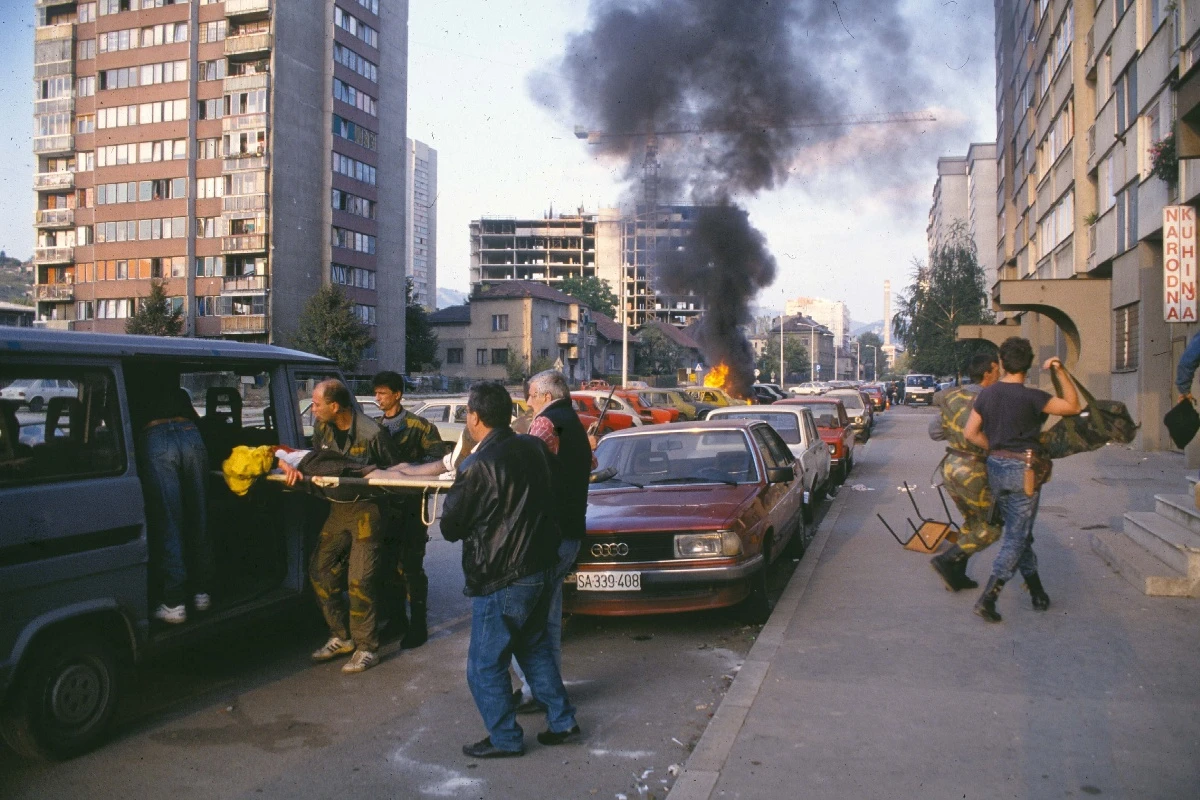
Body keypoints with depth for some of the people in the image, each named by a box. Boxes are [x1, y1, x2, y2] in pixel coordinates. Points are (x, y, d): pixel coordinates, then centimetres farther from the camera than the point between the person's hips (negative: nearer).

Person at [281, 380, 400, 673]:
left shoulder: (371, 432, -19)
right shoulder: (322, 426, 0)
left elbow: (394, 470, -8)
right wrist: (290, 464, -12)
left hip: (365, 510, -7)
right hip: (338, 508, 8)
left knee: (359, 580, -8)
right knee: (320, 571, 10)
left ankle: (366, 648, 6)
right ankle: (341, 637, 24)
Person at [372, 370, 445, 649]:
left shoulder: (418, 426, -4)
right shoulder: (376, 426, 13)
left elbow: (437, 456, -11)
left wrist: (409, 467, -22)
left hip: (410, 504, -6)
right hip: (384, 502, 6)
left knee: (411, 566, -4)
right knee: (389, 563, 12)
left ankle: (418, 626, 5)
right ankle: (396, 618, 26)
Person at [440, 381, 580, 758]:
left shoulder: (477, 466, -19)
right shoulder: (535, 448, 1)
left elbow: (450, 527, -9)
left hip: (500, 581, -8)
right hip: (540, 568, 8)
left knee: (485, 665, 8)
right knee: (535, 646, 24)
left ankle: (505, 739, 17)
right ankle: (562, 721, 29)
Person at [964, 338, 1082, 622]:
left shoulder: (987, 394, 3)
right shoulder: (1030, 397, -14)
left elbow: (971, 433, 4)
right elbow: (1073, 406, -6)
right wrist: (1061, 371, -6)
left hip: (995, 468, 6)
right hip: (1023, 470, -6)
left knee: (1017, 533, 18)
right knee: (1017, 538, 0)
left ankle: (1037, 593, 28)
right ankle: (987, 599, -7)